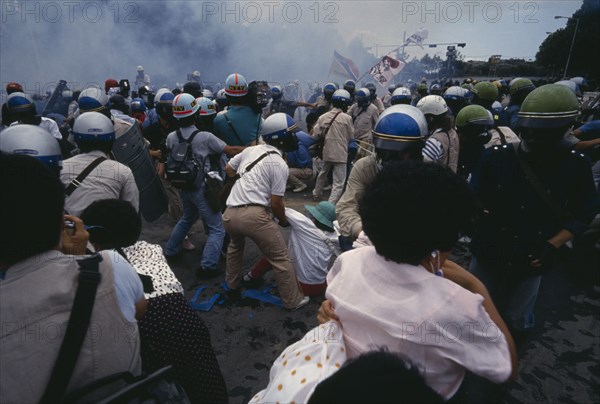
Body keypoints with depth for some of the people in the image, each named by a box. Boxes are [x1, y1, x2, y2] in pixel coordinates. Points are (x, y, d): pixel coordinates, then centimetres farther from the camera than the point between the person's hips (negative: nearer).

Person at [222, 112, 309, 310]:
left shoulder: (251, 150, 13)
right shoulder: (279, 164, -3)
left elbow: (228, 169, 27)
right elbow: (275, 203, -3)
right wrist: (283, 220, 15)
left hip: (229, 214, 7)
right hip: (254, 215, -7)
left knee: (235, 246, 36)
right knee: (281, 258, 8)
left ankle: (233, 287, 48)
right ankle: (293, 300, 19)